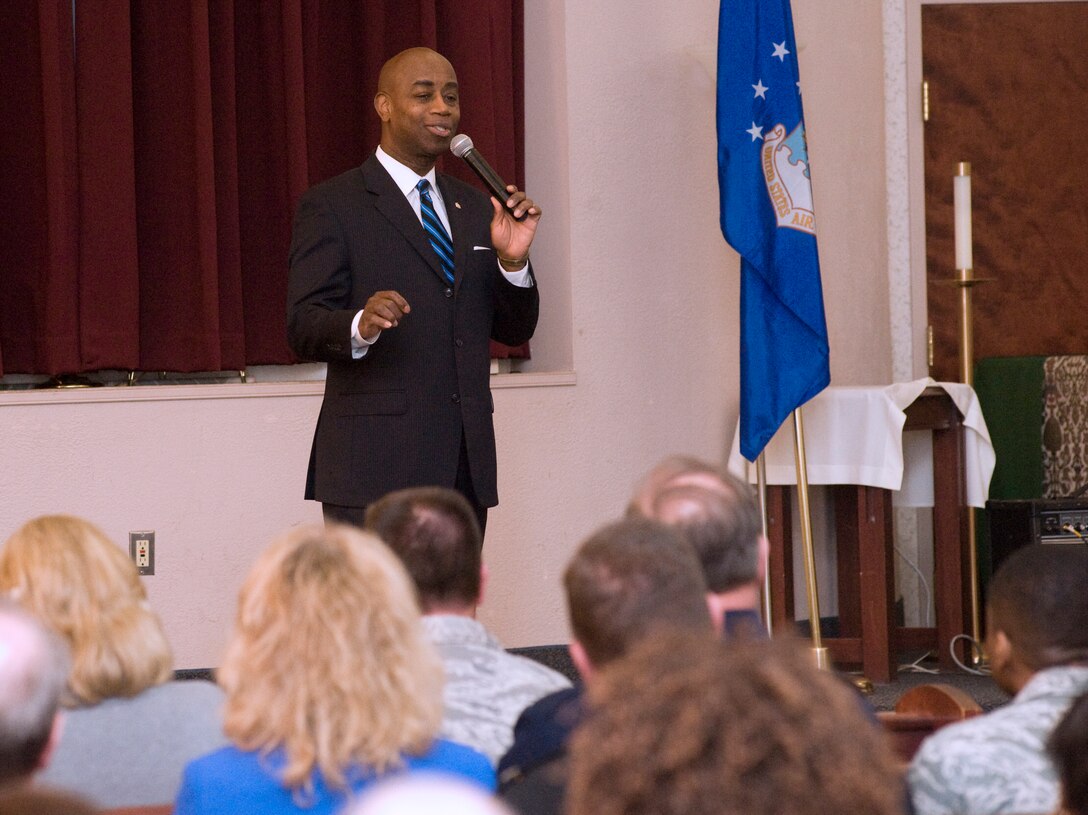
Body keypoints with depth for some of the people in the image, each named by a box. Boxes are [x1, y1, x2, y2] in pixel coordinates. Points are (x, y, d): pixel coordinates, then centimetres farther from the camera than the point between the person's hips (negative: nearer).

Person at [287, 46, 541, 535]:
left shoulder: (474, 209, 18)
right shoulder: (331, 206, -1)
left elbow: (515, 330, 15)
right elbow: (303, 328, -9)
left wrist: (512, 260, -4)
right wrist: (359, 327, -30)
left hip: (466, 467, 6)